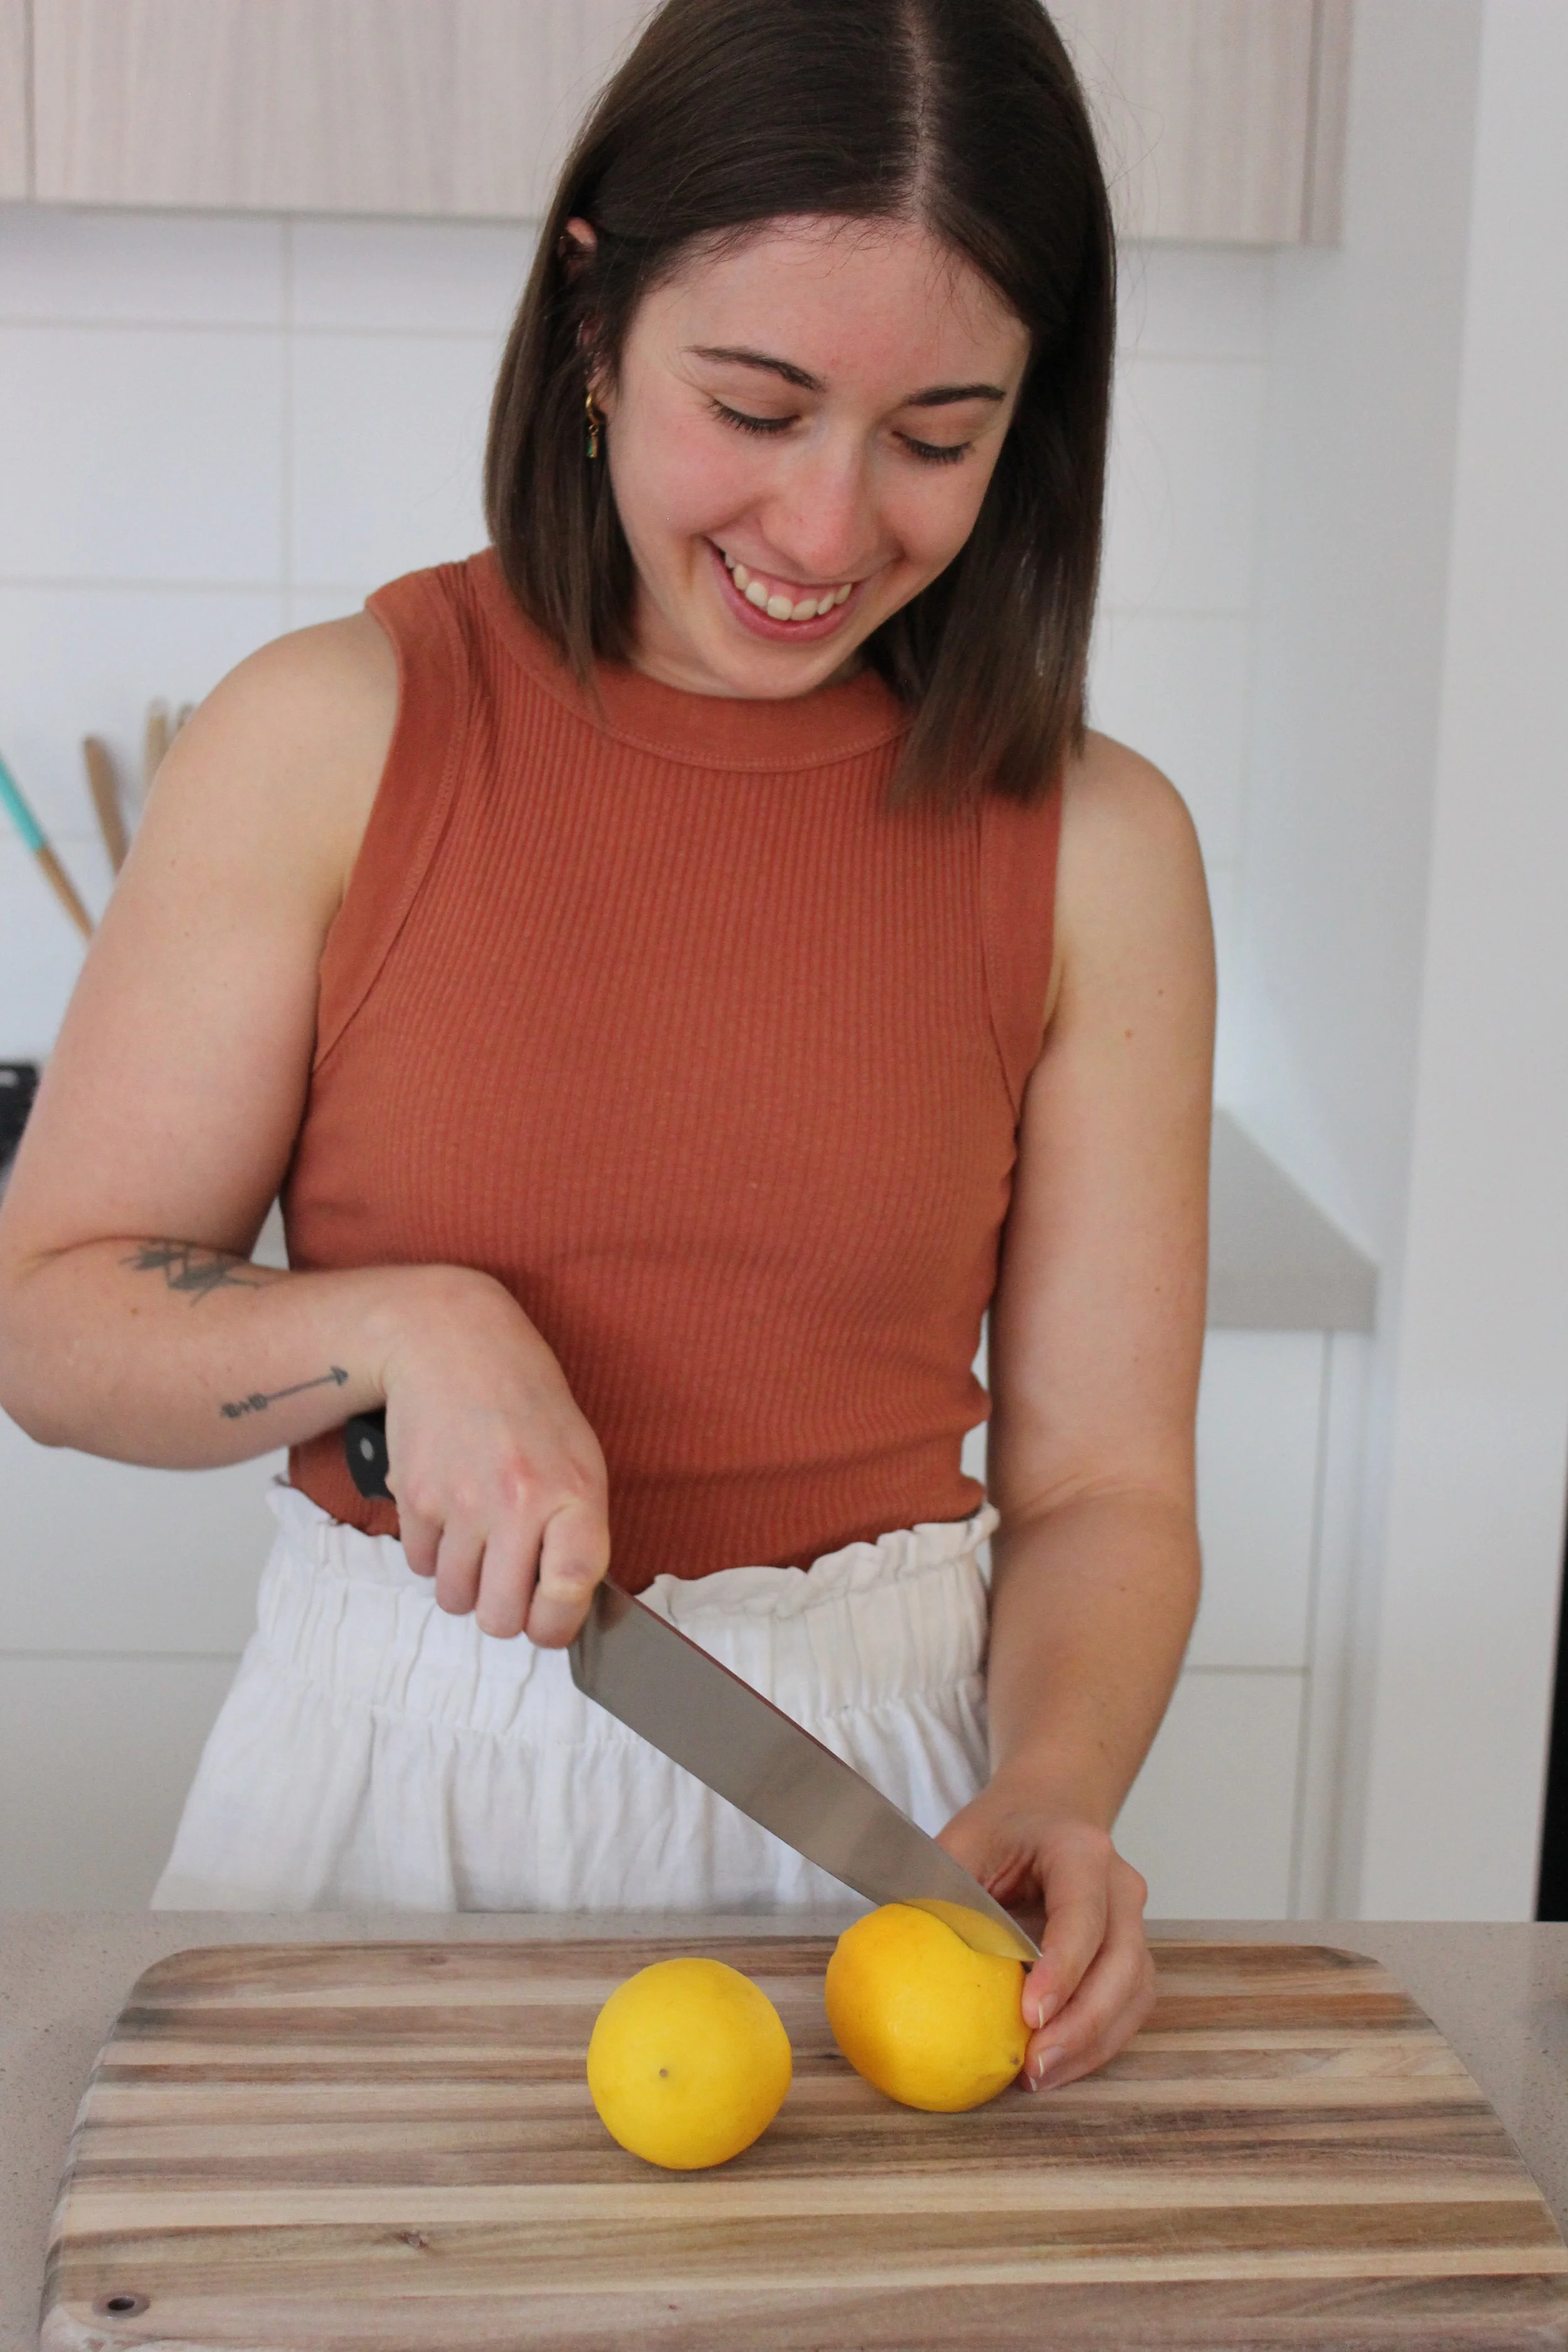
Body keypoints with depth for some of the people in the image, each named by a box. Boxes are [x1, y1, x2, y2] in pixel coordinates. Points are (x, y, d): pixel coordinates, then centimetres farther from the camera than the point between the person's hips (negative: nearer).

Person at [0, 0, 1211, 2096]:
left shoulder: (1093, 846, -1)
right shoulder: (336, 738, -5)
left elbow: (1102, 1488, 2)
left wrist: (1053, 1797, -17)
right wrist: (400, 1329, -17)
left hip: (869, 1801, 1)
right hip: (397, 1763, 0)